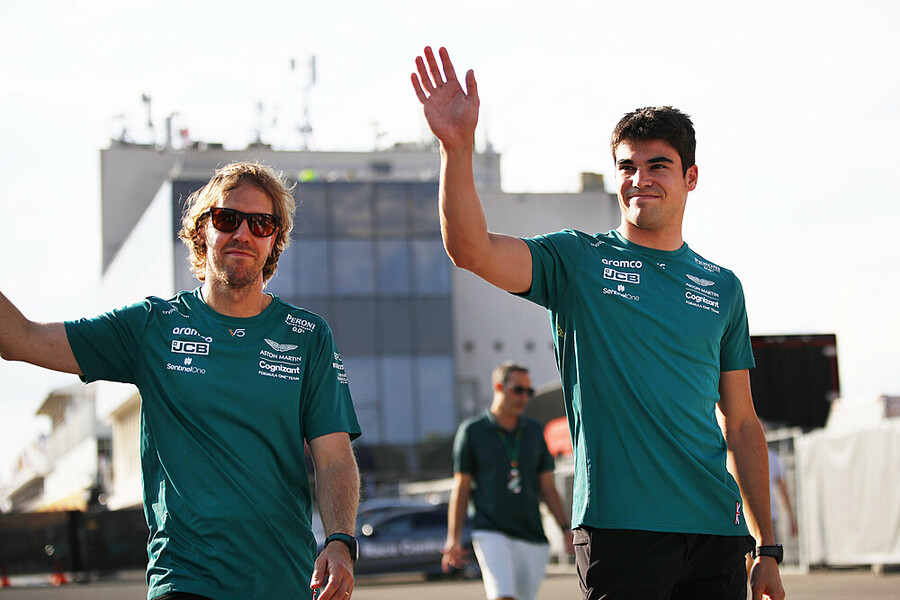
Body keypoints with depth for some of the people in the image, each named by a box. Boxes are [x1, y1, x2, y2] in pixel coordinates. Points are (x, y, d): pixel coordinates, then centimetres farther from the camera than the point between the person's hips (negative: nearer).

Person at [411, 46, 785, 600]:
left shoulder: (722, 287, 13)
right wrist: (457, 146, -29)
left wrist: (767, 549, 10)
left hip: (716, 532, 4)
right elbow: (470, 249, -15)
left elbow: (742, 425, 14)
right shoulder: (577, 261, 3)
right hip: (618, 528, -3)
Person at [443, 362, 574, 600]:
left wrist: (566, 528, 6)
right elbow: (461, 487, 3)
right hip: (490, 533, -4)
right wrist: (453, 538, -2)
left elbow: (547, 486, 15)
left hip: (532, 537, 4)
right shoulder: (472, 431, 2)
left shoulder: (534, 431, 12)